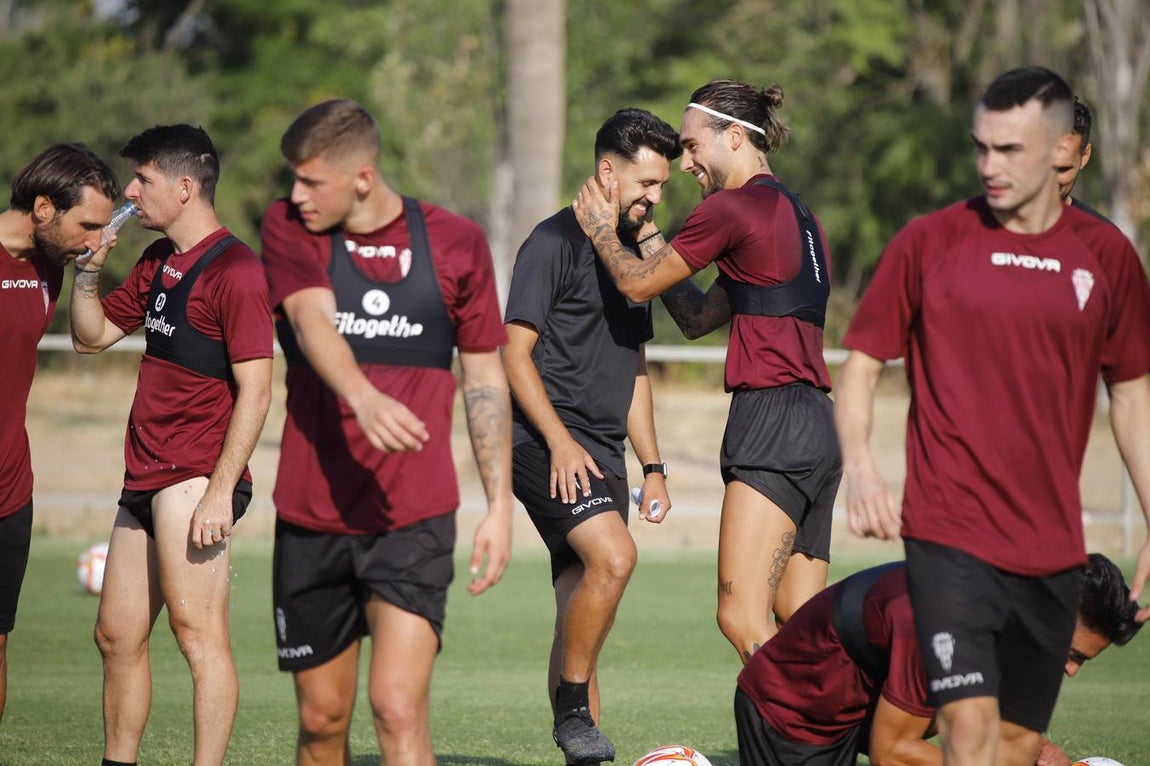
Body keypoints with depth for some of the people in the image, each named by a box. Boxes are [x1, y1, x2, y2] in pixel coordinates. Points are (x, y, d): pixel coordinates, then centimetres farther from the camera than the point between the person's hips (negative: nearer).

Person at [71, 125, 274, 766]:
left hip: (195, 478, -9)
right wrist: (90, 267, 8)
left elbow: (255, 390, -16)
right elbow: (92, 336, 26)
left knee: (198, 630, -13)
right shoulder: (158, 262, 17)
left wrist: (220, 492, -21)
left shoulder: (234, 269, -11)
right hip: (145, 480, 9)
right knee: (118, 635, 12)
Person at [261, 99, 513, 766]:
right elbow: (312, 321, -18)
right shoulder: (289, 229, 1)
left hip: (416, 521, -2)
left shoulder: (456, 243, 2)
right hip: (312, 519, 2)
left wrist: (501, 505, 4)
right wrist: (364, 398, -39)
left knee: (398, 709, -15)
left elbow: (485, 379, 9)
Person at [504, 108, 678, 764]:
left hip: (603, 450, 8)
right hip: (546, 440, -8)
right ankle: (573, 707, -15)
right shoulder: (557, 241, -6)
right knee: (614, 556, -27)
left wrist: (653, 466, 22)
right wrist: (560, 441, -20)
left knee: (581, 610, 5)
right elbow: (515, 352, -11)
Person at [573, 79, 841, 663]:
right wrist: (643, 232, 28)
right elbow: (698, 317, 26)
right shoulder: (798, 215, 21)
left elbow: (639, 284, 2)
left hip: (772, 425, -10)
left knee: (742, 620, -13)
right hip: (817, 427, 10)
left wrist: (602, 232, 21)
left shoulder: (732, 208, -8)